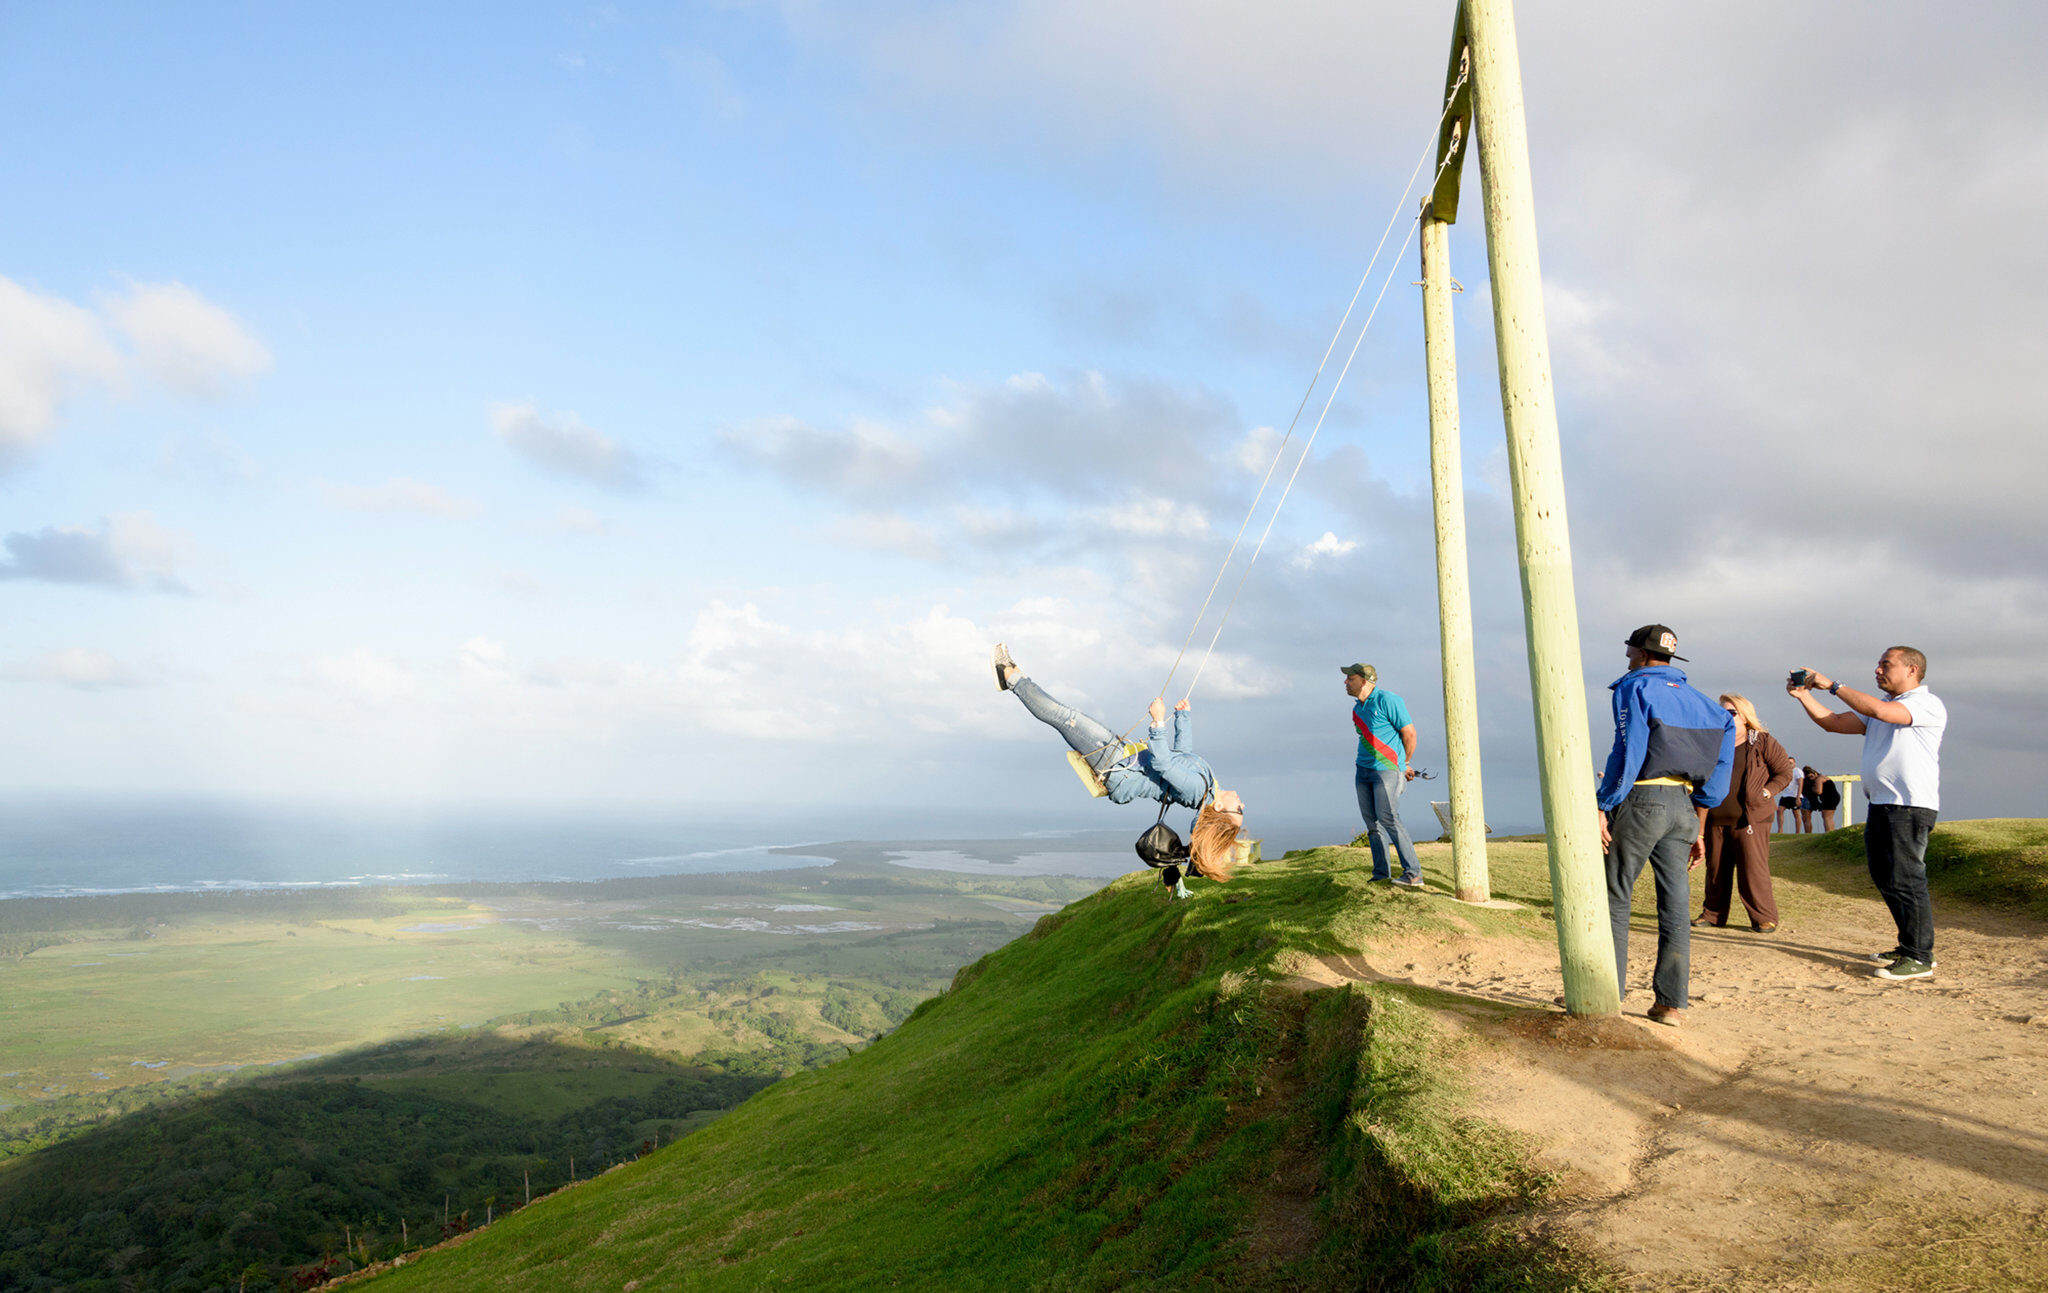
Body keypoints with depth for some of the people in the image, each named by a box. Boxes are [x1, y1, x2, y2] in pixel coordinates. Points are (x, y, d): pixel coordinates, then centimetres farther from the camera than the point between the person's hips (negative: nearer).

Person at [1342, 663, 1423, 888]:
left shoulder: (1387, 700, -11)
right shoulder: (1357, 709, 13)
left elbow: (1409, 733, -8)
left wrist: (1404, 764, 5)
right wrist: (1402, 766, 21)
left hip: (1387, 770, -8)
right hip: (1364, 770, 8)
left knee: (1387, 818, -16)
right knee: (1372, 823, 5)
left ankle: (1413, 874, -12)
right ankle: (1381, 875, 10)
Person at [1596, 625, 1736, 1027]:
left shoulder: (1634, 687, -2)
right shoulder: (1694, 699, 18)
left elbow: (1628, 753, -15)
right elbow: (1718, 764, 17)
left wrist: (1603, 809, -14)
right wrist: (1698, 829, 20)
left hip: (1642, 800, -6)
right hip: (1684, 806, 7)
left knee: (1614, 896, 1)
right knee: (1675, 904, 6)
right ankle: (1672, 1003, 8)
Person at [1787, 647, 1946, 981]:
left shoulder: (1928, 704, -5)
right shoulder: (1878, 706, 21)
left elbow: (1880, 711, -21)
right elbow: (1834, 723, 15)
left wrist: (1833, 686, -16)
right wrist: (1804, 696, 4)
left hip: (1911, 806, -9)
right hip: (1880, 804, 9)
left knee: (1905, 880, -10)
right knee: (1885, 879, 12)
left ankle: (1920, 959, -6)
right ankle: (1909, 946, 23)